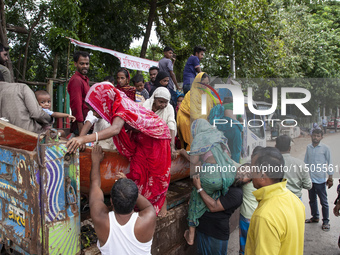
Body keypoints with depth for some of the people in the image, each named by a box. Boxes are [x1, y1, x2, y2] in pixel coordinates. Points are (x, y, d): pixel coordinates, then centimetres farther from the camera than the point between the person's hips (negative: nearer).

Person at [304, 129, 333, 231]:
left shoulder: (325, 148, -6)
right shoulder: (308, 147, 6)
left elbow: (329, 162, -1)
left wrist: (330, 177, -3)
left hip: (320, 179, -4)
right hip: (310, 178, 4)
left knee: (324, 201, 4)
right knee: (312, 200, 16)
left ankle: (326, 221, 17)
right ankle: (315, 217, 33)